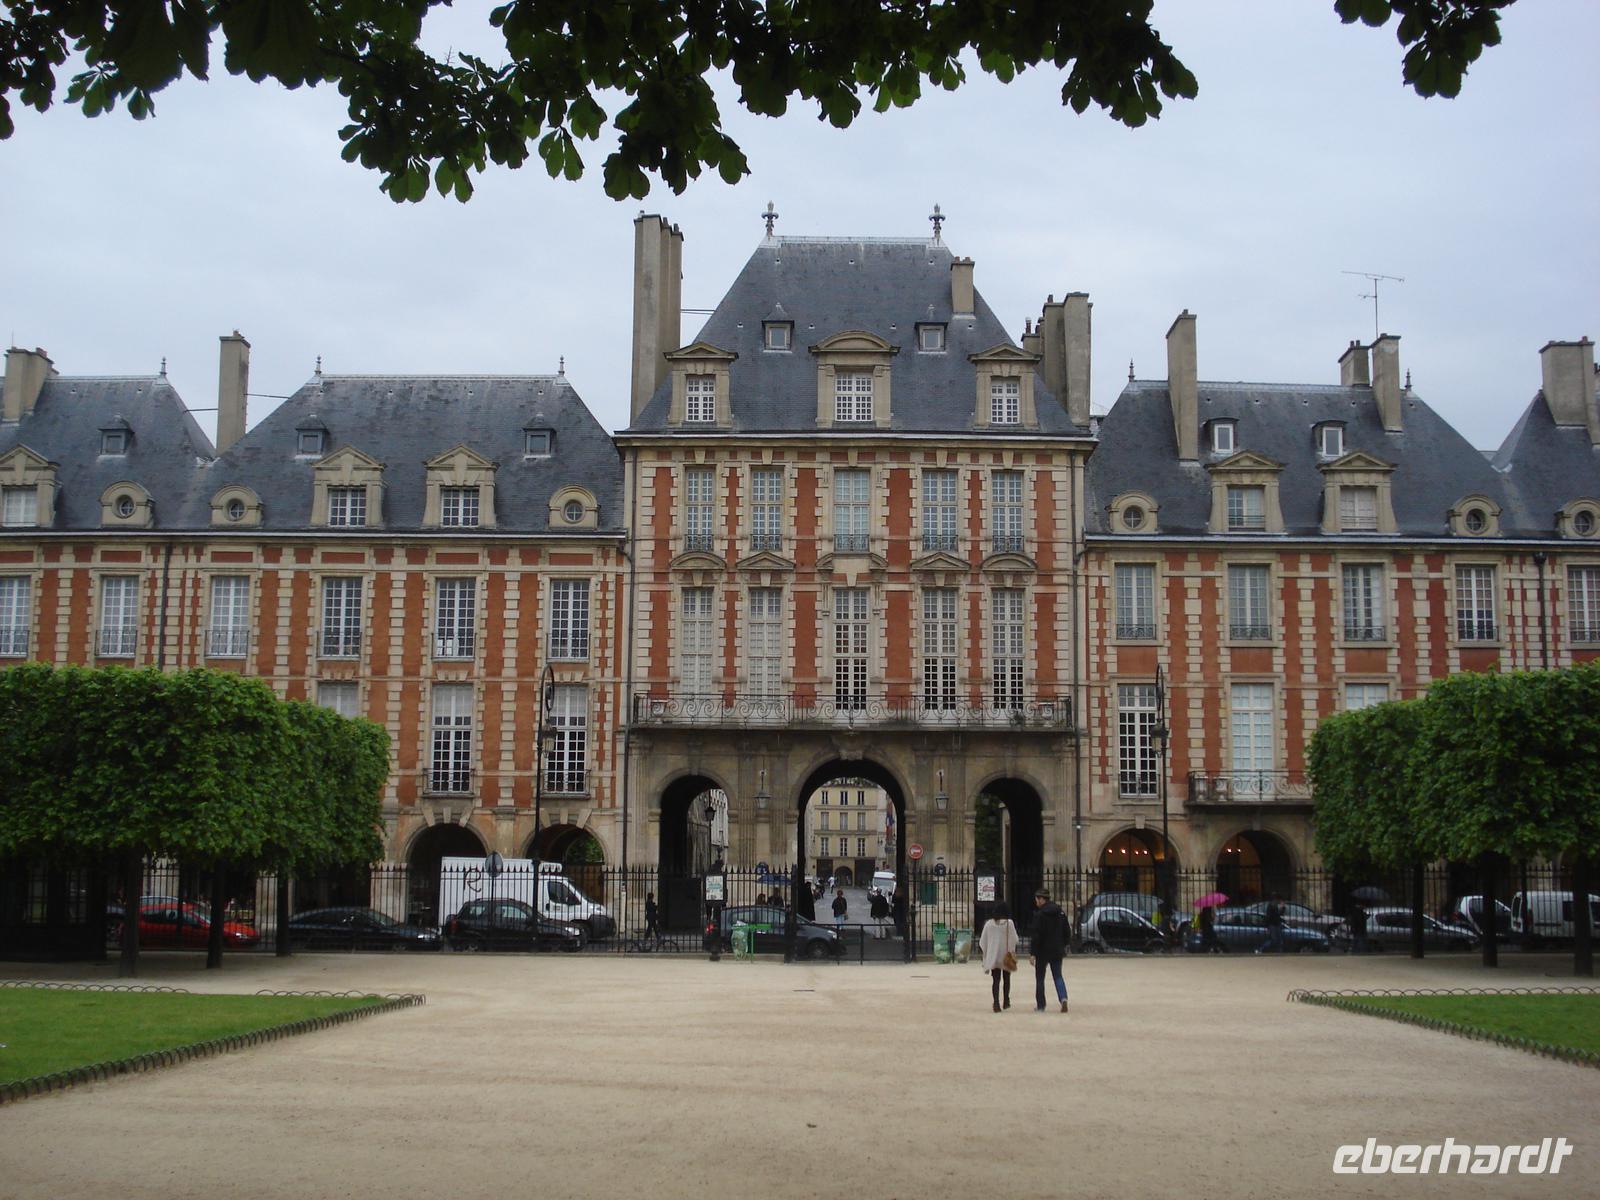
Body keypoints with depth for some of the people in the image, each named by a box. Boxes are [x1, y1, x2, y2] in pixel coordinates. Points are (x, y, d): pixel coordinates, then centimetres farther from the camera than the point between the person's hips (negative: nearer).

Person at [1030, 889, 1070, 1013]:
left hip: (1043, 951, -5)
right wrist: (1064, 946, 23)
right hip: (1057, 951, 5)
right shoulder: (1060, 912, 6)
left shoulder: (1039, 914, -15)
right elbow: (1066, 931, 12)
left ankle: (1040, 1005, 12)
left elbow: (1037, 935, -17)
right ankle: (1063, 998, -13)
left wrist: (1032, 953, -14)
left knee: (1040, 978, 7)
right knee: (1058, 976, 11)